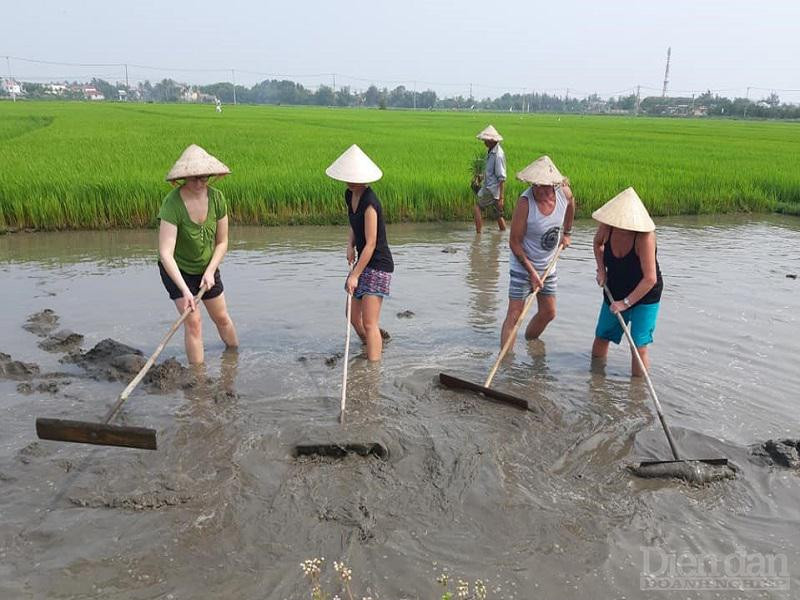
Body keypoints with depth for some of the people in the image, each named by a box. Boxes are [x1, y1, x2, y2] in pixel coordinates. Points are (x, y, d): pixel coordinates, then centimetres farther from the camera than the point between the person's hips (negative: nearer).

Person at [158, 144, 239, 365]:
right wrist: (185, 290, -44)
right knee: (193, 322, -11)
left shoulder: (216, 197, -16)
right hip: (177, 270, -4)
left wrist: (210, 271, -18)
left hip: (207, 268, 4)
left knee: (222, 318, 15)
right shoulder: (172, 203, -31)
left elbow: (222, 242, -6)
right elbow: (165, 253, -37)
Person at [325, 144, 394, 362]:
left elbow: (371, 244, -23)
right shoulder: (349, 195, 4)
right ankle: (372, 347, 39)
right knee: (353, 316, 16)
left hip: (379, 265, -9)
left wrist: (355, 275, -21)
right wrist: (350, 245, 4)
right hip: (364, 262, 9)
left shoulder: (369, 202, -22)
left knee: (370, 323, -11)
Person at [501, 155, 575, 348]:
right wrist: (532, 272, -20)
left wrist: (567, 233, 21)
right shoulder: (525, 202, -27)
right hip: (523, 266, -6)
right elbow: (514, 242, -20)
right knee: (514, 315, -8)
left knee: (548, 313, 14)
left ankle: (528, 342, 36)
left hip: (548, 266, 6)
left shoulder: (564, 191, -12)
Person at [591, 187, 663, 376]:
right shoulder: (607, 227, -16)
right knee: (601, 337, 14)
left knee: (639, 346, -9)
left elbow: (650, 279, -29)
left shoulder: (645, 237, -30)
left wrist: (626, 302, -26)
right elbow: (598, 243, 11)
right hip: (615, 292, 5)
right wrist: (601, 270, -2)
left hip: (645, 295, -5)